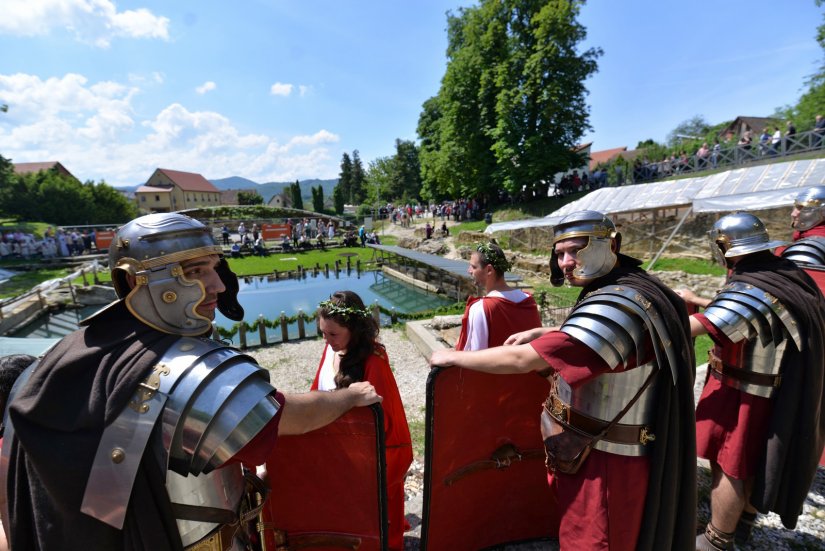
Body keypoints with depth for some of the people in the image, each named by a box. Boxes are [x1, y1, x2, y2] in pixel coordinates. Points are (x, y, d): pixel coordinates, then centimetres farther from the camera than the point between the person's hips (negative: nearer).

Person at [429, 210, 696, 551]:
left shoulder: (616, 305, -32)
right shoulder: (634, 289, 2)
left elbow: (522, 360, -34)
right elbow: (591, 339, 20)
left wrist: (454, 357, -21)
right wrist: (543, 334, 6)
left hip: (606, 457, -9)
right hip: (616, 445, 9)